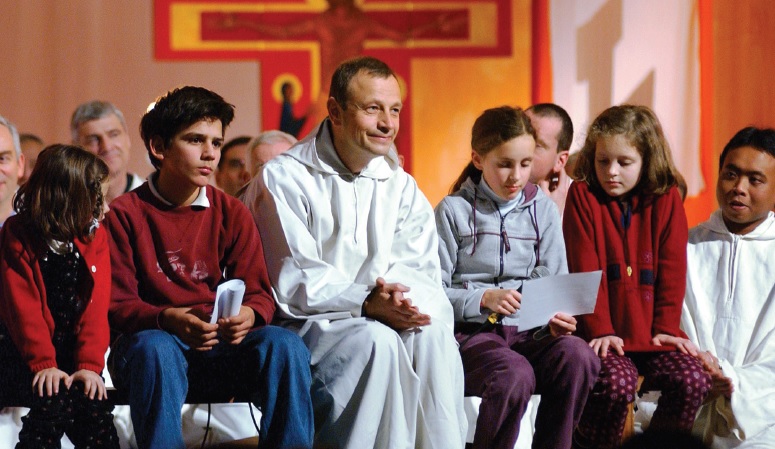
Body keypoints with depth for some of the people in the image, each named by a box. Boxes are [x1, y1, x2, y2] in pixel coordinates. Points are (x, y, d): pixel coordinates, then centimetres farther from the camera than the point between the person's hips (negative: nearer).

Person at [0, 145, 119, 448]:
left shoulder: (95, 236, 8)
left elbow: (97, 306, -1)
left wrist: (89, 363, -14)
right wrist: (43, 363, -22)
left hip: (73, 354, 3)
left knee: (96, 410, -24)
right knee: (55, 403, -31)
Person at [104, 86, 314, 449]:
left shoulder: (231, 214, 12)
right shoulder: (124, 214, 2)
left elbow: (259, 294, 8)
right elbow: (116, 304, -4)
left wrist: (248, 315, -19)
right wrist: (169, 319, -25)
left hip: (220, 346, 3)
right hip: (153, 337, -3)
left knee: (285, 345, -26)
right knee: (155, 349, -39)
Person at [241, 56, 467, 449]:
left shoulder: (400, 187, 14)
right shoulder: (283, 179, -5)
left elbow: (419, 269, 3)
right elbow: (295, 282, -13)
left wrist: (395, 295, -22)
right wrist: (366, 303, -29)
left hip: (378, 321, 5)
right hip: (304, 326, -4)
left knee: (432, 327, -27)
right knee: (377, 339, -33)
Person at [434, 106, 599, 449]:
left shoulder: (544, 211, 13)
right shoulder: (454, 210, 2)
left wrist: (557, 319, -10)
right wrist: (484, 298, -18)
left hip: (529, 331, 4)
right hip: (470, 331, -4)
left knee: (577, 355, -29)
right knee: (515, 373, -35)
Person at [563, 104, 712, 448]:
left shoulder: (667, 200, 6)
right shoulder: (583, 195, 0)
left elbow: (672, 269, 5)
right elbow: (585, 269, -6)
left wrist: (667, 327, -3)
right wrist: (599, 330, -12)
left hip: (652, 333, 3)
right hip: (605, 334, -3)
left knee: (693, 380, -20)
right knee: (617, 382, -30)